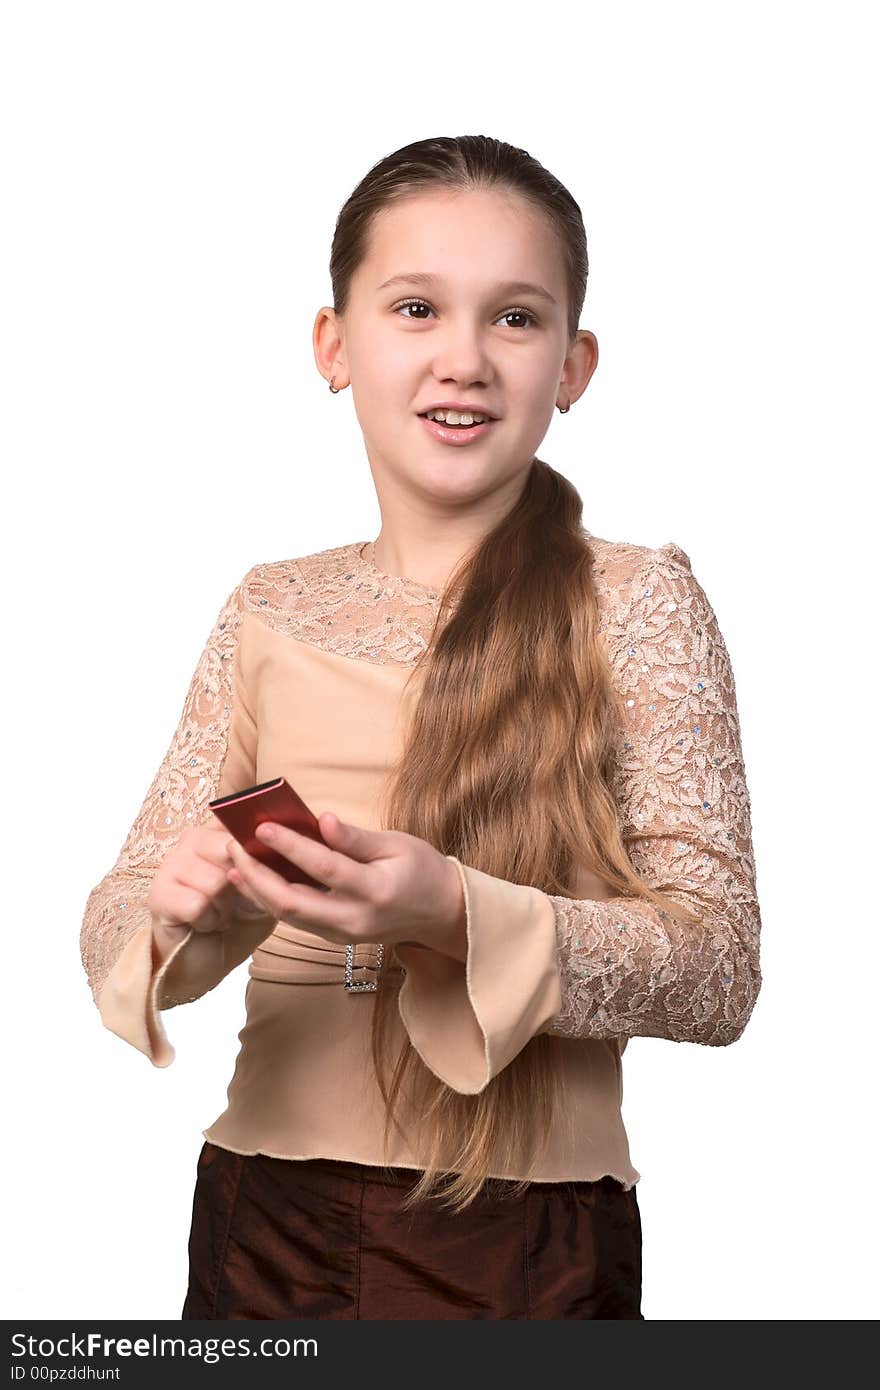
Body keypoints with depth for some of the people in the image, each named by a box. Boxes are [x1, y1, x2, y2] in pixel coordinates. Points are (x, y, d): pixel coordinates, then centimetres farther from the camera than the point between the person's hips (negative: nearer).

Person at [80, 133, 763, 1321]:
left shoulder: (639, 601, -7)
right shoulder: (271, 612, 3)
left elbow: (717, 969, -11)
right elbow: (118, 924, 4)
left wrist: (452, 913, -27)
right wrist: (181, 912, -20)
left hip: (521, 1240, -3)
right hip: (264, 1221, 3)